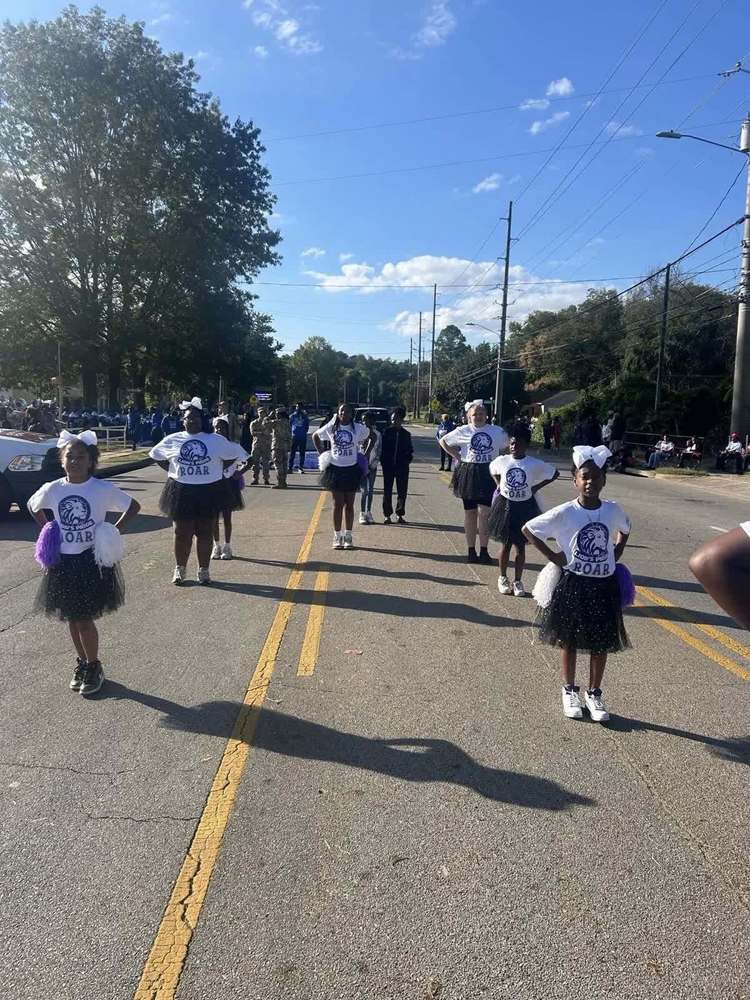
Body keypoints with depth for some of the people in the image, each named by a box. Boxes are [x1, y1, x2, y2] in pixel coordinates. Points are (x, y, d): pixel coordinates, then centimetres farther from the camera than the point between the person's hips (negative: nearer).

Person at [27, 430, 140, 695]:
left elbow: (134, 506, -1)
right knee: (72, 618, 14)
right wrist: (47, 532, 5)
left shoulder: (103, 489, -11)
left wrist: (114, 531, -9)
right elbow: (33, 507, 17)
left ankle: (93, 666, 19)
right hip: (63, 561, 4)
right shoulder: (52, 489, -3)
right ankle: (82, 662, 32)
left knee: (84, 619, -1)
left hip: (93, 560, -3)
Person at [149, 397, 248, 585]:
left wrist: (219, 471, 3)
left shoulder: (217, 440, 0)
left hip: (209, 492, 0)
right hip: (181, 492, 0)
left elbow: (233, 455, 12)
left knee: (205, 533, 7)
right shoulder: (172, 440, 3)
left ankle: (203, 570, 18)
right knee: (182, 533, 6)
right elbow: (155, 455, 17)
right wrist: (172, 470, 6)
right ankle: (180, 569, 21)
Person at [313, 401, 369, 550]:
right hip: (335, 469, 0)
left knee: (349, 504, 6)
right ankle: (337, 536, 12)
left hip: (351, 469, 0)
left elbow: (370, 436, 14)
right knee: (338, 504, 4)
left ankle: (348, 536, 15)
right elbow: (315, 436, 14)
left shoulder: (358, 429, -4)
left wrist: (359, 450, 9)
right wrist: (321, 453, 5)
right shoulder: (331, 428, -2)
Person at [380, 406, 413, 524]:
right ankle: (387, 514, 11)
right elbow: (382, 448, 1)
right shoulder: (387, 432, 2)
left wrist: (409, 458, -4)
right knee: (387, 491, 3)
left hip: (402, 467, 2)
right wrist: (383, 462, -6)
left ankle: (400, 514, 16)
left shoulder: (406, 434, 7)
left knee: (402, 491, 5)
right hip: (388, 466, -1)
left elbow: (410, 450, 12)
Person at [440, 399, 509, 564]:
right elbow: (443, 441, 12)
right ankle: (471, 551, 16)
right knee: (470, 512, 7)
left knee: (484, 513, -6)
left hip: (488, 475, 0)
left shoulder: (497, 432, 3)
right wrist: (456, 455, 2)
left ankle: (483, 552, 0)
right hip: (468, 474, 0)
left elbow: (508, 447, 17)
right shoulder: (463, 431, 1)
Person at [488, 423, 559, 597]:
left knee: (520, 545, 7)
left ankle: (518, 581, 19)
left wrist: (536, 487, -2)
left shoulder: (535, 464, -10)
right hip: (505, 505, 1)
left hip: (524, 507, -1)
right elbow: (492, 469, 18)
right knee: (505, 545, 9)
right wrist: (499, 485, 6)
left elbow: (554, 473, 3)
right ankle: (503, 578, 24)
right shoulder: (502, 461, -5)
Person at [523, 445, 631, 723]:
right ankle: (570, 691, 30)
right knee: (570, 640, 11)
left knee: (601, 642, 11)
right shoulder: (564, 513, -15)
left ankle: (594, 693, 29)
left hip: (604, 586, 3)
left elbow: (625, 531, 18)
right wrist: (553, 557, -9)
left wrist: (615, 557, 6)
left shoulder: (613, 510, -5)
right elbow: (528, 529, -8)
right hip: (573, 584, -3)